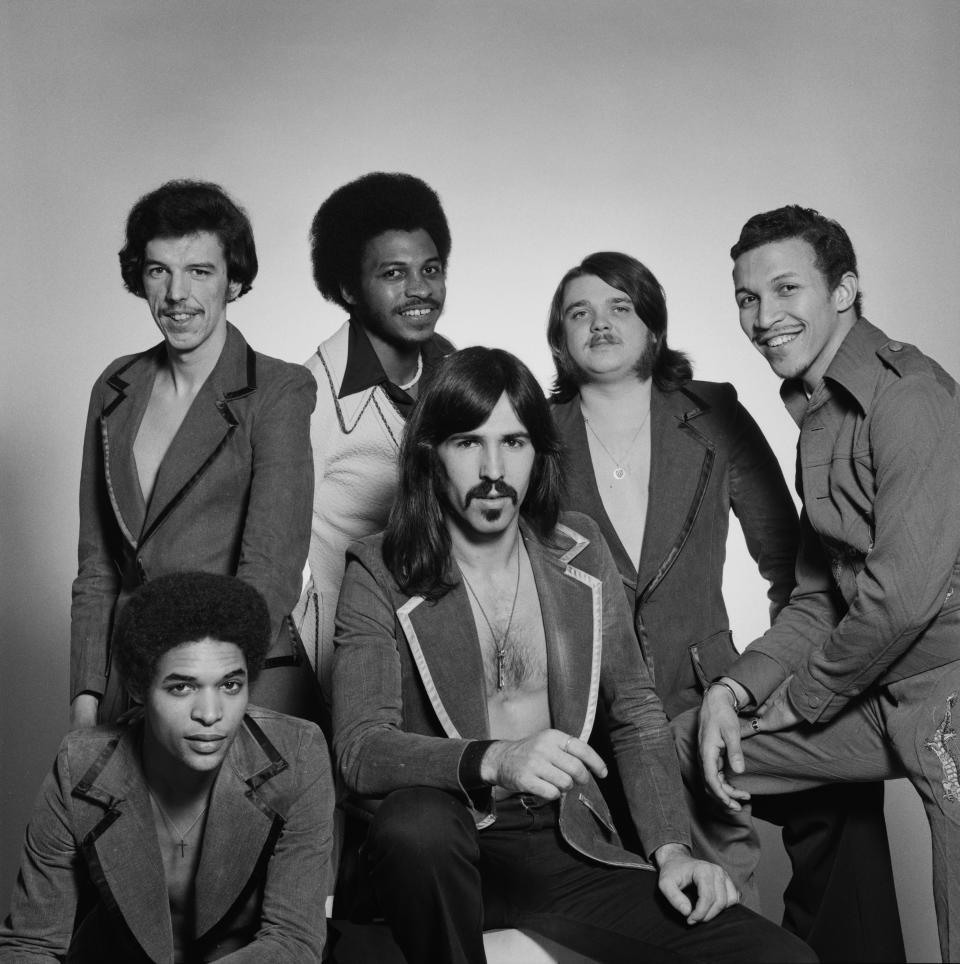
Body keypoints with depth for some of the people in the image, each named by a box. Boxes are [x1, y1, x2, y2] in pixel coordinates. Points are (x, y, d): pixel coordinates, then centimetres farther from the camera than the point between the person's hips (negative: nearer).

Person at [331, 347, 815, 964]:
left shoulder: (580, 550, 8)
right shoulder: (380, 573, -3)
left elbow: (637, 713, 12)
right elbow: (359, 748, -14)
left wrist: (670, 848, -2)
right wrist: (492, 761, -31)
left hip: (571, 843, 2)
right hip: (441, 849, -2)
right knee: (417, 825, -39)